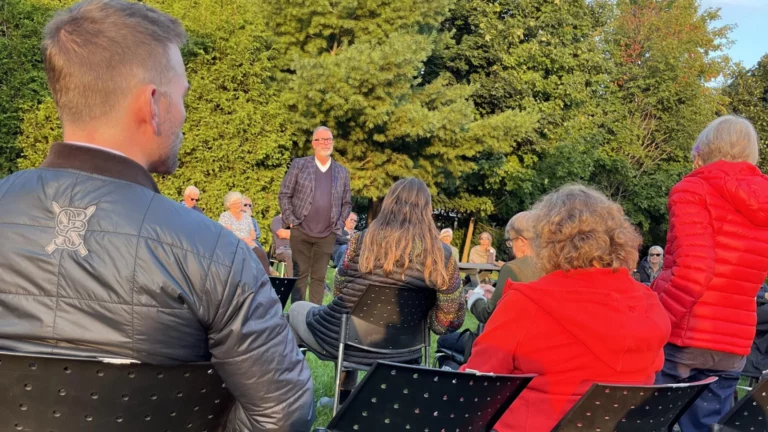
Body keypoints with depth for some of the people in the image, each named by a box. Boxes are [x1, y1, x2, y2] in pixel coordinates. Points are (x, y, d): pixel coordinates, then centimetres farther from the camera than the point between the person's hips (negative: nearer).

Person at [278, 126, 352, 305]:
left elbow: (347, 203, 14)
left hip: (327, 235, 2)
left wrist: (339, 225, 3)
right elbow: (284, 195, 1)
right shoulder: (299, 165, 2)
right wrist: (291, 221, -6)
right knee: (300, 275, 2)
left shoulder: (342, 172, 9)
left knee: (319, 277, 6)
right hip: (300, 231, -2)